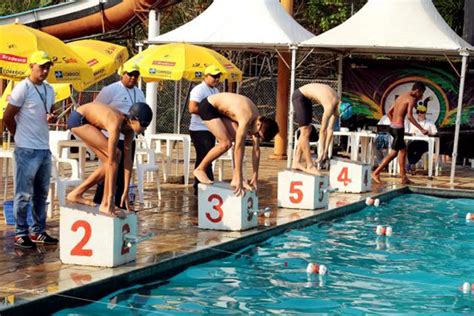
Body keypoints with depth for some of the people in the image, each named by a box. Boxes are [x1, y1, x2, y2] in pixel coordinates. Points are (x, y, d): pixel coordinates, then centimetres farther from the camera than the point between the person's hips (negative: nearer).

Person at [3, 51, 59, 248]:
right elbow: (8, 117, -9)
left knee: (41, 194, 13)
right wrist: (22, 137, 1)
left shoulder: (49, 89, 11)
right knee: (24, 195, -2)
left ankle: (38, 232, 22)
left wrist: (52, 118, 1)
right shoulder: (22, 89, -11)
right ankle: (21, 234, 6)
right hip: (27, 151, -8)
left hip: (45, 149, 8)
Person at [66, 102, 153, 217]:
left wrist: (126, 192, -7)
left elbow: (128, 160, -7)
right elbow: (112, 162, -32)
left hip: (88, 121, 9)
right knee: (113, 156, -18)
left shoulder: (129, 129, -9)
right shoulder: (116, 124, -33)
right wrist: (111, 196, -30)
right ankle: (106, 204, -13)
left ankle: (76, 194, 18)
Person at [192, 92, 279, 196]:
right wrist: (239, 180, -32)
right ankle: (200, 169, 0)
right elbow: (238, 149, -34)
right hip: (207, 106, -8)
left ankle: (235, 178, -2)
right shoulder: (246, 119, -33)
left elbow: (256, 149, -1)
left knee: (241, 140, -5)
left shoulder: (257, 118, -8)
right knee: (226, 143, -16)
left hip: (220, 110, 8)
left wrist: (255, 177, -1)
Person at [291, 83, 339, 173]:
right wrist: (321, 151, -19)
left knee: (307, 131, 9)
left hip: (306, 98, 9)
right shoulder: (330, 106, -28)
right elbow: (323, 130, -25)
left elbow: (330, 129, 0)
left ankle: (296, 163, 12)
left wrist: (325, 151, -1)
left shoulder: (337, 102, -3)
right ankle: (310, 166, -8)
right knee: (305, 132, -10)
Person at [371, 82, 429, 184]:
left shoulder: (401, 97, 17)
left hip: (393, 126, 9)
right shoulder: (411, 99, -9)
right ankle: (376, 173, -4)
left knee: (403, 151, 15)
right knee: (393, 153, -4)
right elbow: (409, 116, -23)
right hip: (398, 128, -9)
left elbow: (389, 113, 19)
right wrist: (421, 129, -21)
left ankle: (404, 178, 18)